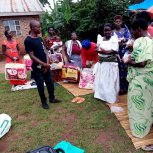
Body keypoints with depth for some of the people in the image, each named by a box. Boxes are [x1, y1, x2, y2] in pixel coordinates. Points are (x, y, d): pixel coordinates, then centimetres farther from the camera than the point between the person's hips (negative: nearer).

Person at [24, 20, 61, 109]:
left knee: (50, 83, 14)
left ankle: (52, 98, 32)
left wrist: (47, 64, -4)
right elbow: (32, 56, -17)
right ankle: (44, 102, 24)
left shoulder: (40, 38, 8)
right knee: (41, 86, 6)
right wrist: (44, 64, -20)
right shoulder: (28, 40, -14)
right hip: (37, 68, -7)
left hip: (46, 66, 7)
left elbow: (44, 52, 8)